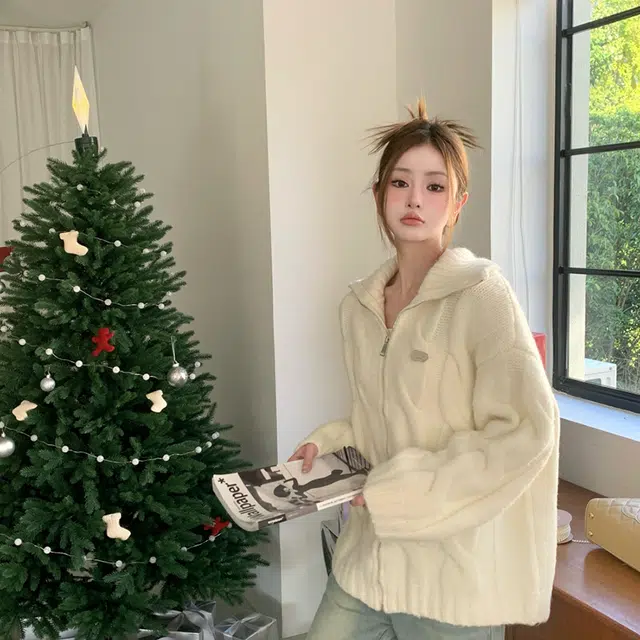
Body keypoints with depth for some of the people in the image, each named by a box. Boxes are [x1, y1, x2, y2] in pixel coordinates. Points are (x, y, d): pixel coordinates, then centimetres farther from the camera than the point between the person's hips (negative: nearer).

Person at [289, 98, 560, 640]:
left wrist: (402, 488, -17)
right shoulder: (358, 306, 5)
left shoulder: (482, 295, -13)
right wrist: (328, 444, 0)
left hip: (455, 579, -5)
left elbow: (527, 431, -19)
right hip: (367, 559, 5)